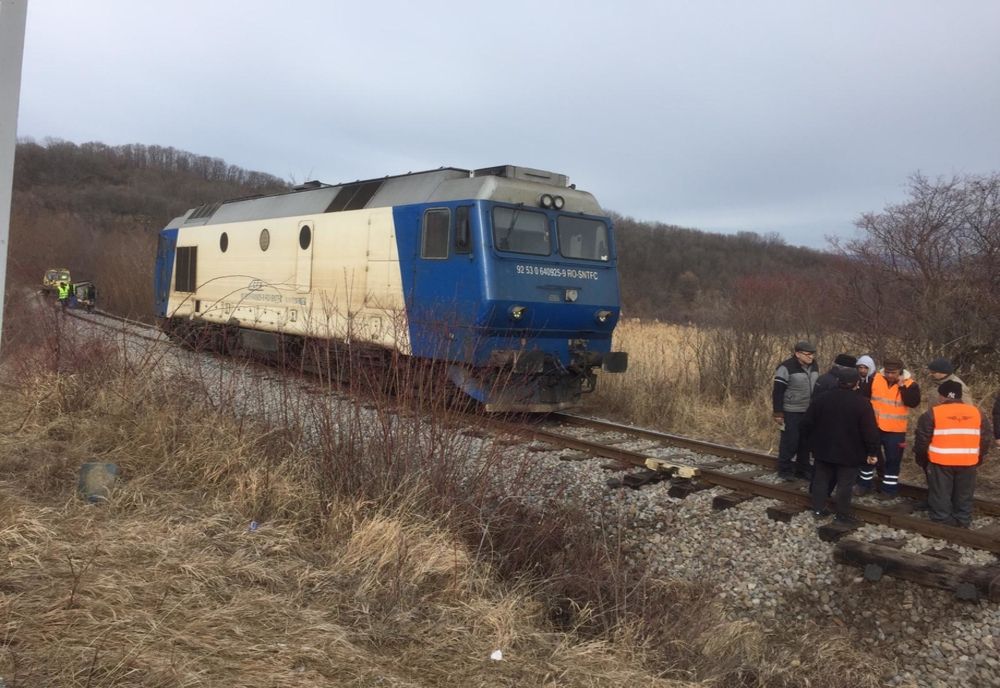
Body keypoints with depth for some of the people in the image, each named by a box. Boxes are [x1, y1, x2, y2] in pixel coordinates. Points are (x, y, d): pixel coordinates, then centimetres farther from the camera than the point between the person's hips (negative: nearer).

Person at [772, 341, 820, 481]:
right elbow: (777, 392, -15)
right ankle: (784, 470, 10)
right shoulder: (786, 368, -16)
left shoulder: (814, 367, 7)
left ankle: (802, 469, 23)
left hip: (809, 412, 7)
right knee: (790, 441, -3)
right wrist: (778, 413, -17)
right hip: (791, 412, -7)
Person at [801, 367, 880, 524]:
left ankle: (818, 509, 18)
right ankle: (843, 515, 6)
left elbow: (807, 423, 4)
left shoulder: (822, 398, -1)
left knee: (821, 479, 14)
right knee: (844, 484, 4)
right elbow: (870, 430, -13)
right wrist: (872, 452, -4)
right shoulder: (862, 403, -12)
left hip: (823, 449, 3)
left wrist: (809, 442, 16)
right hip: (849, 452, -3)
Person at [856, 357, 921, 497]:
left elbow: (913, 403, -24)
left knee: (893, 460, 8)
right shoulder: (875, 379, -6)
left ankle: (889, 488, 23)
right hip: (874, 426, 2)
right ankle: (864, 484, 27)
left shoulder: (910, 384, -10)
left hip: (896, 431, -2)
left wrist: (902, 386, -26)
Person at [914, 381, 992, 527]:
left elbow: (922, 439, -3)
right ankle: (962, 523, 23)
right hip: (968, 462, 3)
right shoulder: (976, 413, 7)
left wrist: (922, 455, 12)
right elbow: (985, 439, 11)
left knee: (941, 496, 7)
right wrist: (979, 458, 23)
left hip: (941, 461, -3)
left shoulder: (933, 413, -5)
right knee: (964, 496, 16)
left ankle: (941, 524, 10)